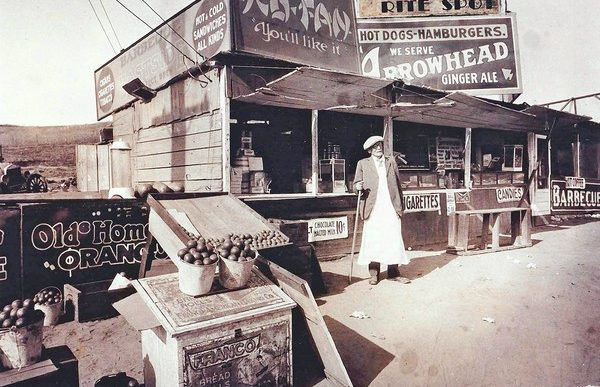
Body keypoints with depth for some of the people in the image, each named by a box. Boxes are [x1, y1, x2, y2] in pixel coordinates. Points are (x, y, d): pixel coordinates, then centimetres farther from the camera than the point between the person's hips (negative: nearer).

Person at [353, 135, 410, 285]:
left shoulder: (391, 161, 15)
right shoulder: (363, 164, 9)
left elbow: (398, 184, 15)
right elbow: (356, 184, 9)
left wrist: (401, 204, 10)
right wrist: (358, 187, -15)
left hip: (391, 207, 2)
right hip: (373, 208, -2)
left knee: (394, 239, 1)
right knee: (373, 240, -1)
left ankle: (393, 273, 10)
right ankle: (374, 273, 9)